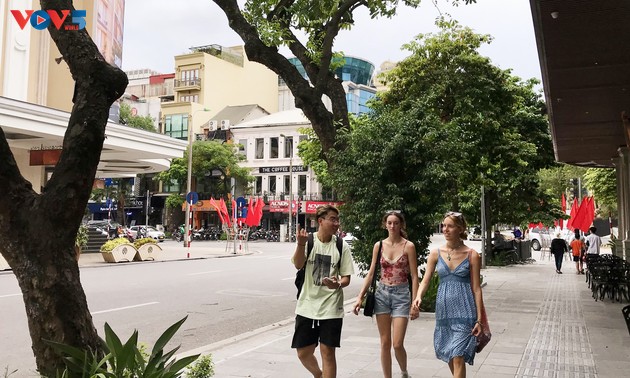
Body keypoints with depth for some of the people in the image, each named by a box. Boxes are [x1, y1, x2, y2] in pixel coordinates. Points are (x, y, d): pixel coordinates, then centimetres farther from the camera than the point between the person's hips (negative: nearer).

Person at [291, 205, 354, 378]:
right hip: (306, 306, 1)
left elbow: (346, 278, 1)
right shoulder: (308, 240, -4)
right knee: (303, 352, 11)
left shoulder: (342, 246, -2)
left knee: (327, 352, 0)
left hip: (331, 308, -1)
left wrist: (338, 284, -23)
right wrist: (301, 244, -37)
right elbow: (298, 265, -19)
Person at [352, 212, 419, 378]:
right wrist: (360, 297, 2)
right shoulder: (379, 245, 4)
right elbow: (371, 274, 8)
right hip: (382, 294, 3)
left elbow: (414, 277, -4)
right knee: (385, 343, 6)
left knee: (397, 344, -6)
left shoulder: (408, 246, -4)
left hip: (401, 295, -3)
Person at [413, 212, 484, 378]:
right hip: (443, 309, 4)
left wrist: (479, 319, -4)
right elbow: (425, 281, 2)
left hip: (464, 310, -4)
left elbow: (476, 289, -2)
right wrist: (418, 297, -20)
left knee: (458, 356, -8)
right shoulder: (436, 253, 3)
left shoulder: (472, 255, -4)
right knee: (448, 355, 16)